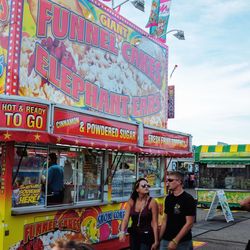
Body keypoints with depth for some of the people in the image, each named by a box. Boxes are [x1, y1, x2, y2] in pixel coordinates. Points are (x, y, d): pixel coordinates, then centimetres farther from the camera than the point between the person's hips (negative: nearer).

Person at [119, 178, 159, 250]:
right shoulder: (131, 201, -2)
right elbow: (126, 218, -9)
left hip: (147, 236, -4)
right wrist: (122, 232, -25)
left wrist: (156, 241, -11)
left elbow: (155, 223, -12)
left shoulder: (152, 202, -13)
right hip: (133, 235, 4)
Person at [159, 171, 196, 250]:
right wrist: (159, 238, 8)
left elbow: (189, 223, -15)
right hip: (165, 240, 5)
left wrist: (175, 241, -19)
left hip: (183, 242, -5)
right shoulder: (168, 198, 7)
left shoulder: (188, 199, -11)